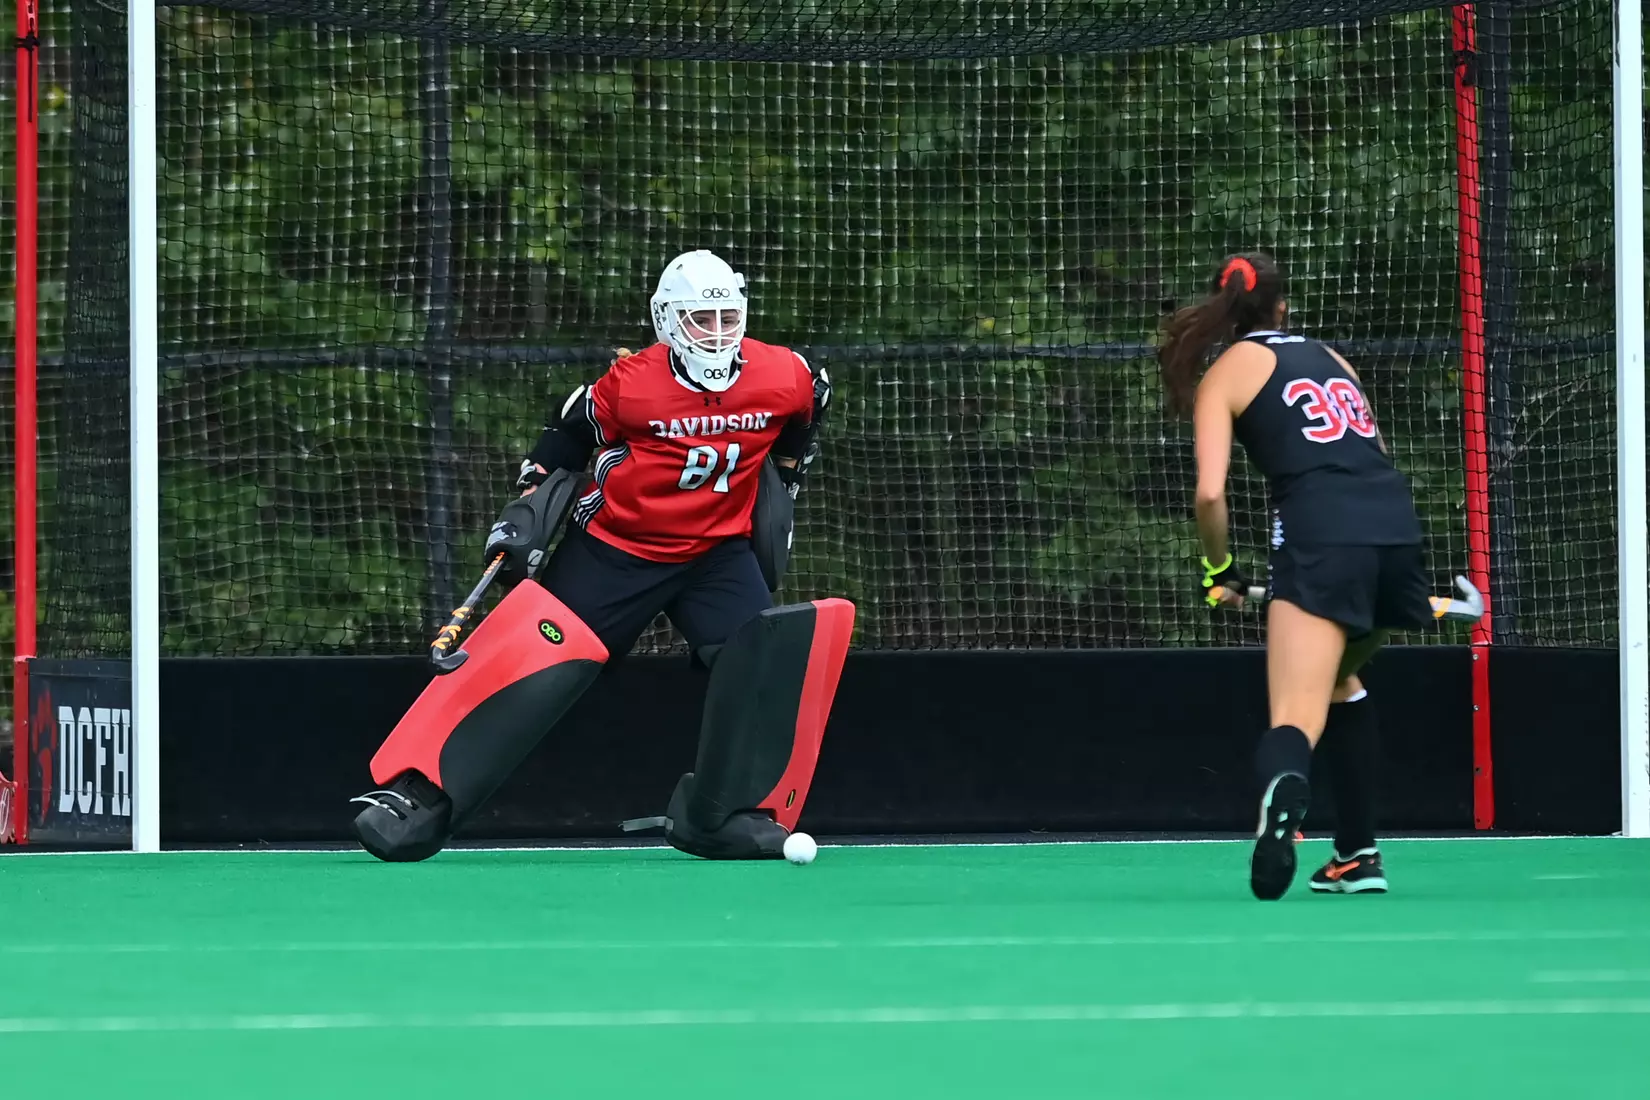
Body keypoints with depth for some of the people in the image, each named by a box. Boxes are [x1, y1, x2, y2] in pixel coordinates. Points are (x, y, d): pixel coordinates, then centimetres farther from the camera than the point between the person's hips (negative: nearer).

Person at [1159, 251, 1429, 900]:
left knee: (1296, 718, -16)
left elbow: (1211, 492, 0)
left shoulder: (1227, 373, 11)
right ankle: (1357, 857, 26)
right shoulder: (1329, 357, 27)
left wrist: (1220, 571, 17)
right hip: (1397, 527, 5)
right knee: (1339, 680, 30)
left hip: (1321, 536, -5)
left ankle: (1284, 785, -53)